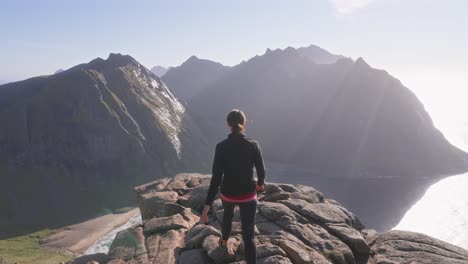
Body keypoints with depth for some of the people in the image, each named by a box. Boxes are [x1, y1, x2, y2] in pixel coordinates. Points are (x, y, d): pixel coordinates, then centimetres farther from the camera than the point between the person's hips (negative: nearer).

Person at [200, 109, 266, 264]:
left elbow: (216, 178, -20)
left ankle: (224, 240, 63)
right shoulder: (253, 145, -13)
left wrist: (207, 206, -17)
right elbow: (261, 171, -1)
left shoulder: (221, 147, -17)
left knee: (228, 214, 37)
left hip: (228, 194, 1)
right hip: (248, 195, -1)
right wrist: (260, 183, 22)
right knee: (248, 236, 7)